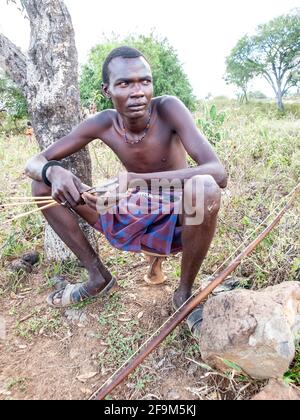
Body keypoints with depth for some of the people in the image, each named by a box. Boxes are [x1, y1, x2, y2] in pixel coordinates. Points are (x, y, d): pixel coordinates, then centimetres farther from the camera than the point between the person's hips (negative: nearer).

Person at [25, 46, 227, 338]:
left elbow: (219, 173, -32)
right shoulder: (102, 124, -10)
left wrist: (138, 179, -44)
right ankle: (98, 276, 8)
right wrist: (52, 171, -31)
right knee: (43, 183, -3)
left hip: (178, 221, -3)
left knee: (204, 187, -38)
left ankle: (184, 293, -10)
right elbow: (34, 162, -4)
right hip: (131, 221, 4)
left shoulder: (168, 109, -19)